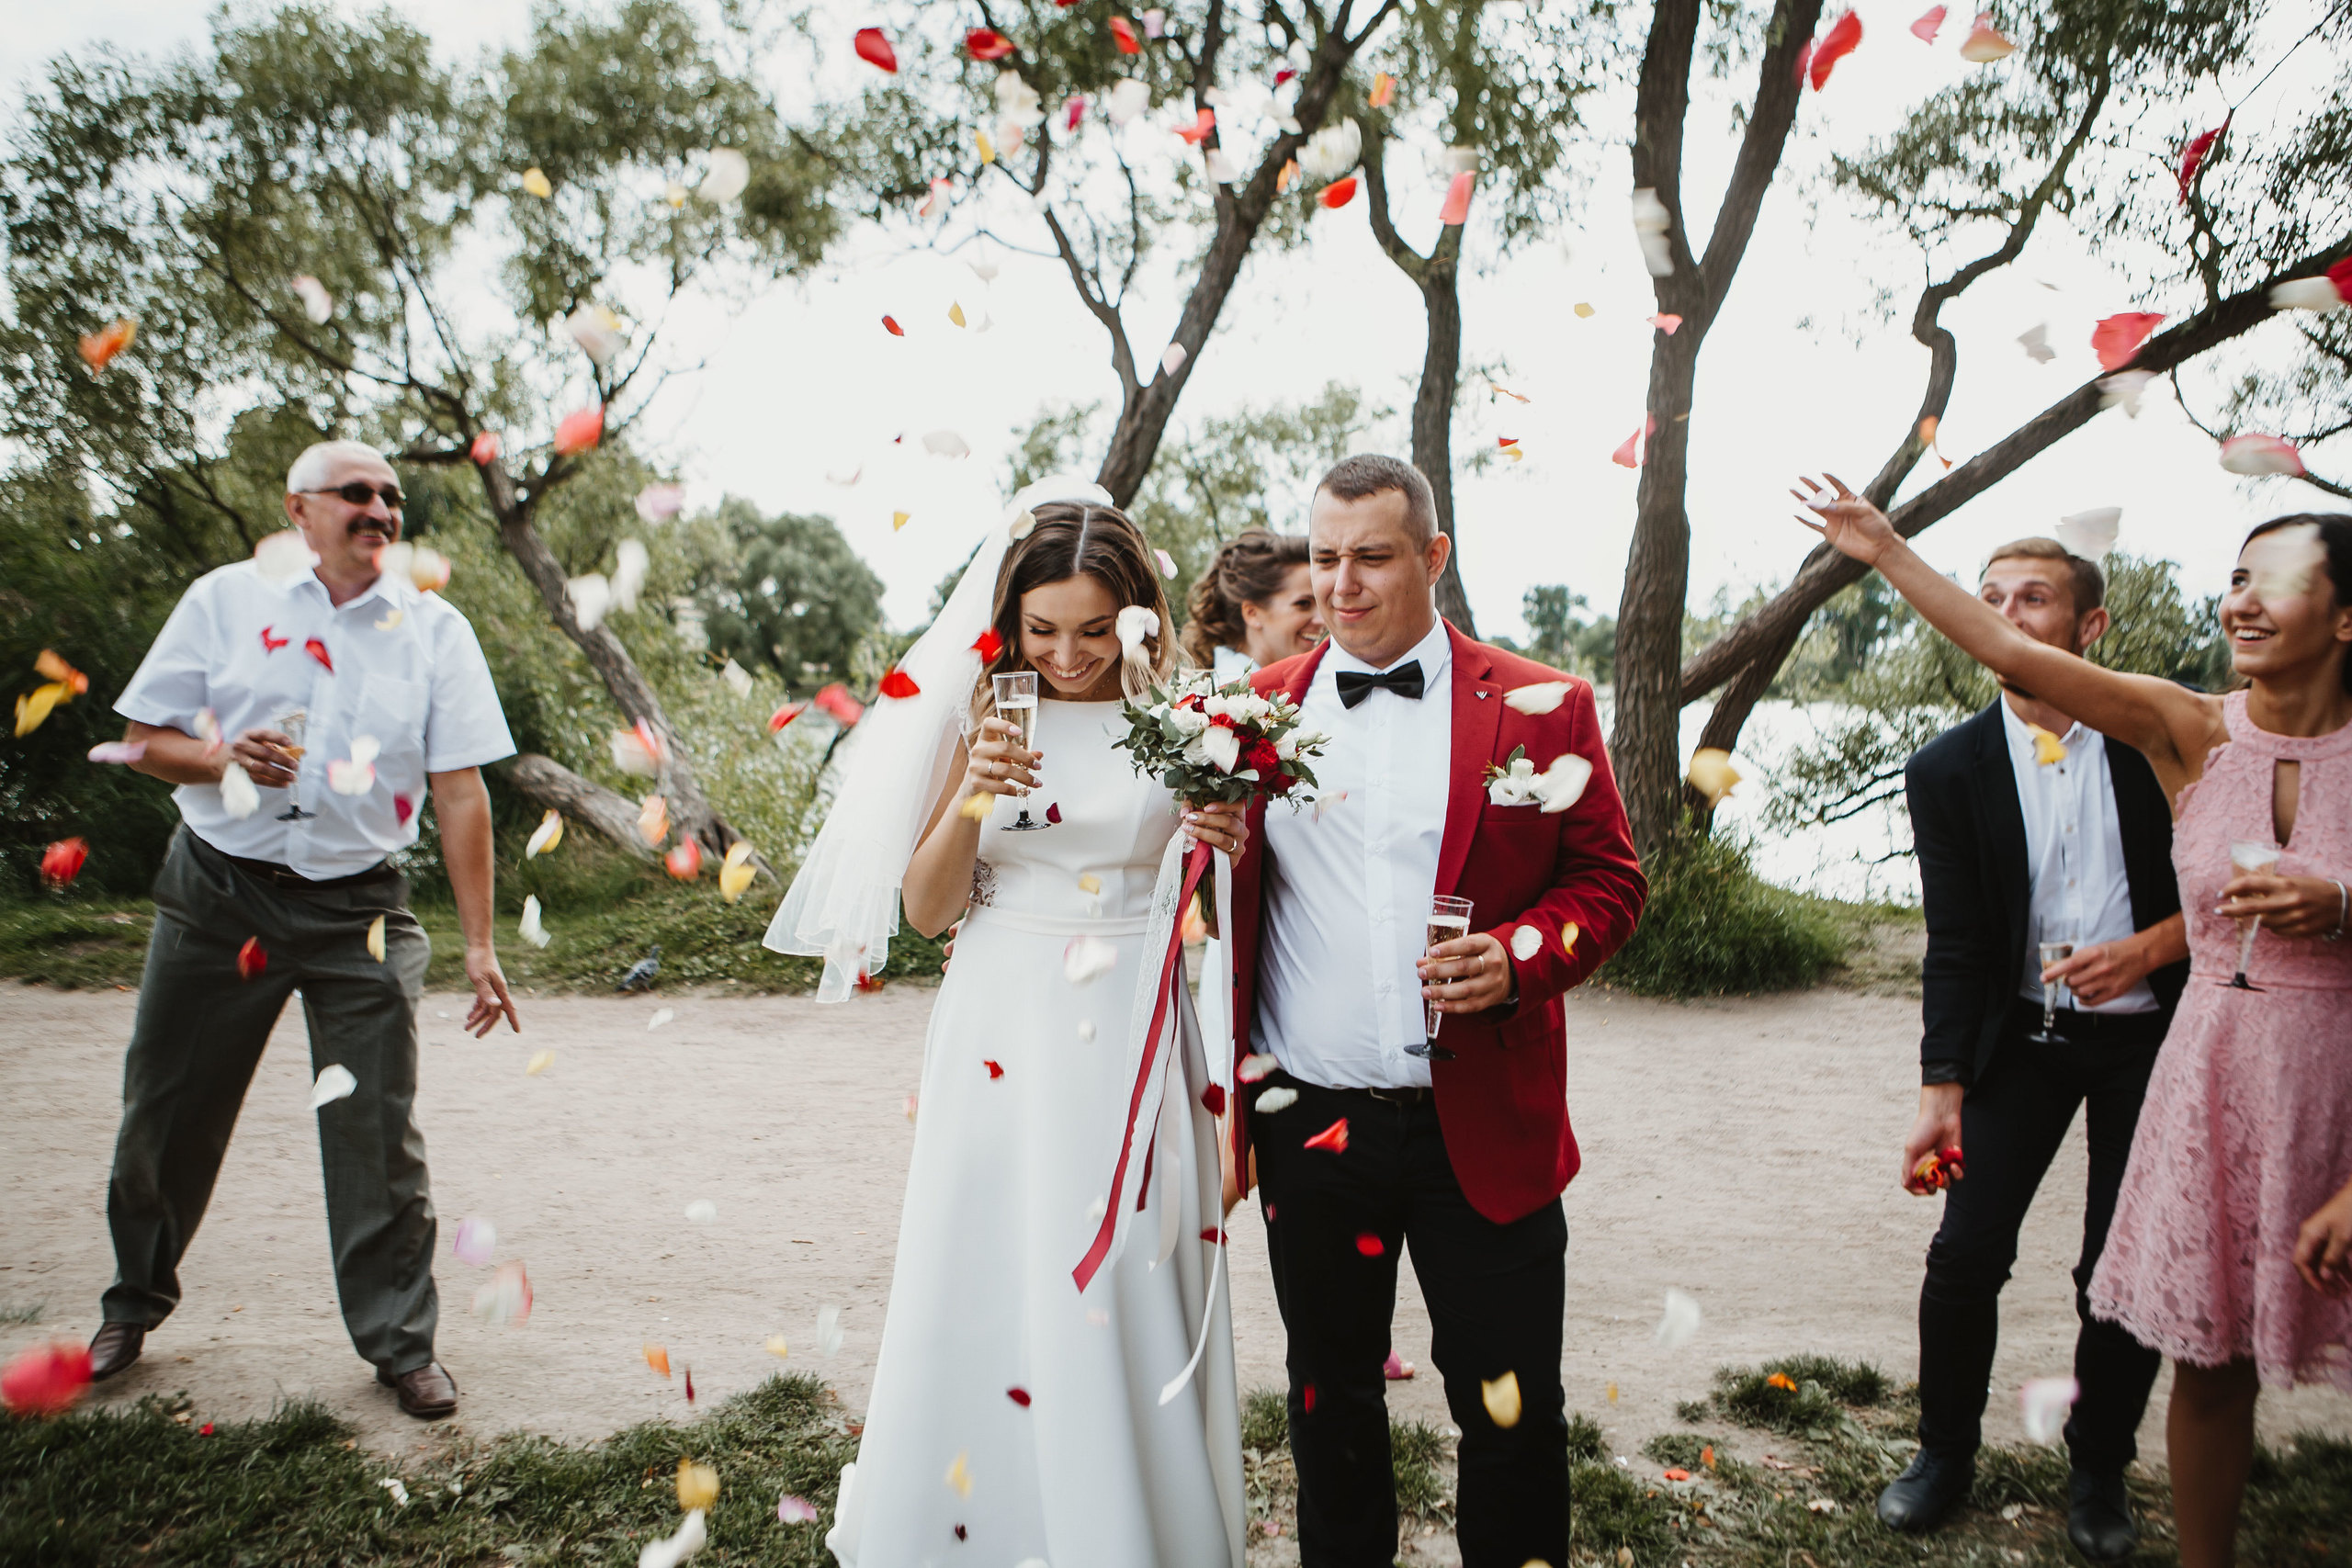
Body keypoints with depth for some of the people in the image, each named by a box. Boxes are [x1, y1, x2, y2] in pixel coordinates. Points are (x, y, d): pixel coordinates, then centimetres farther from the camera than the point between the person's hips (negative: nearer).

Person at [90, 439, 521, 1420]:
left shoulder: (435, 630, 2)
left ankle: (400, 1344, 14)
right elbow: (146, 740, 7)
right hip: (218, 892, 1)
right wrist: (223, 759, -17)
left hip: (358, 907, -1)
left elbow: (460, 794, -2)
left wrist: (479, 945, -6)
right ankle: (133, 1305, 38)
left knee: (378, 1132, -1)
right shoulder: (226, 600, 4)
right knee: (167, 1111, 13)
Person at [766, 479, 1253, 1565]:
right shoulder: (983, 716, 1)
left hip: (1138, 1042, 0)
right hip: (1005, 1038, 1)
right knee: (988, 1297, 7)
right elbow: (925, 906, 1)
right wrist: (971, 798, -15)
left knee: (1132, 1303, 6)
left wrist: (1226, 850, -15)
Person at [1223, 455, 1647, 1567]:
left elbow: (1609, 880, 1)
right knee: (1330, 1402, 20)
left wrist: (1519, 956, -16)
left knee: (1514, 1416, 11)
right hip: (1311, 1128, 2)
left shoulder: (1540, 707, -1)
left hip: (1485, 1131, -2)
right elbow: (1220, 904, 8)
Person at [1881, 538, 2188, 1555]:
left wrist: (2150, 947, -17)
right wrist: (1942, 1091, -13)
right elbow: (1954, 945, -6)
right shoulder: (1951, 768, -5)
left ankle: (2099, 1470, 29)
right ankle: (1945, 1453, 20)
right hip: (2021, 1037, 0)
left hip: (2148, 1034, 0)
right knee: (1965, 1254, -2)